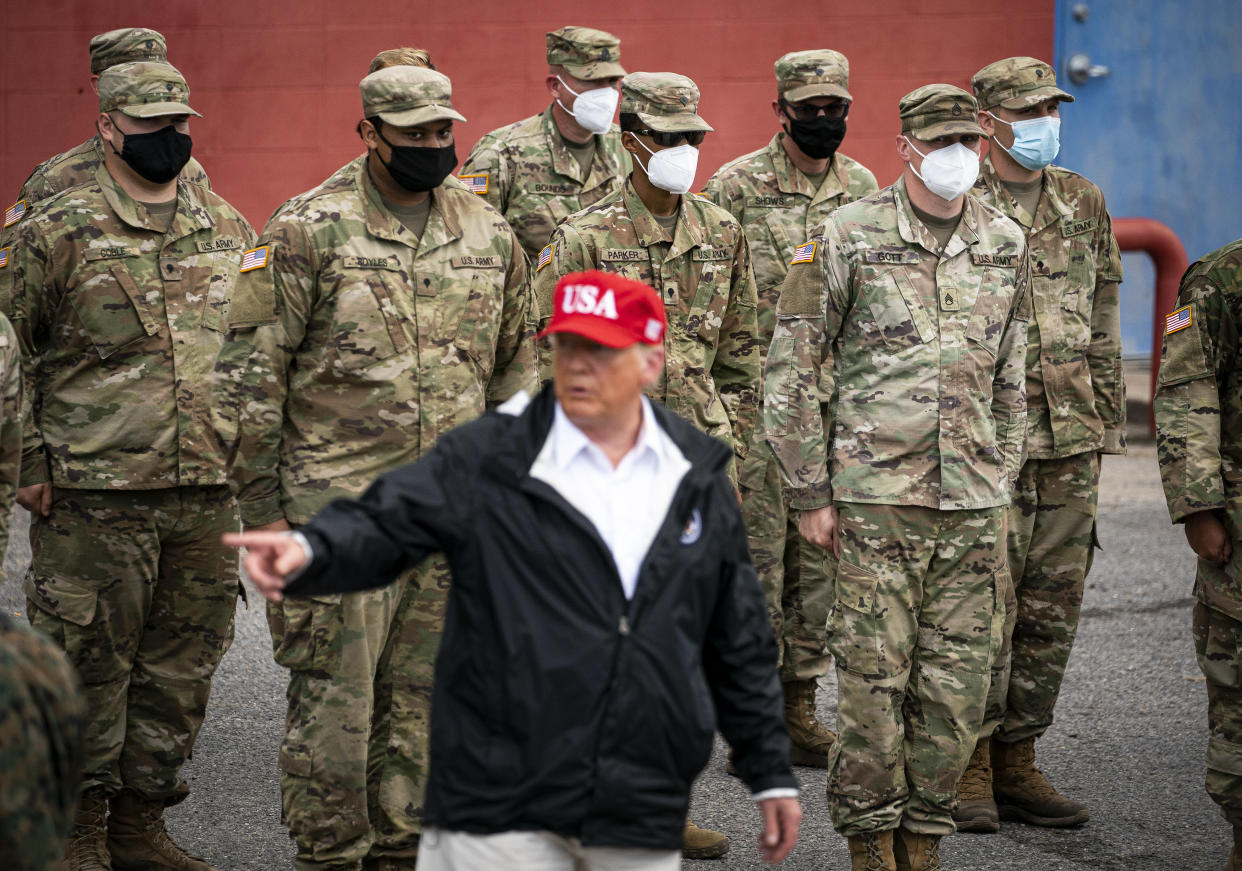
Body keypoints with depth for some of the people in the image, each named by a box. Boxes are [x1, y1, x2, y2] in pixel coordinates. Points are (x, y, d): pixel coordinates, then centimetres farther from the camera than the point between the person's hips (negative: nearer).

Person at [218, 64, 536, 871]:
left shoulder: (490, 234, 8)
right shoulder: (310, 230, -7)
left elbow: (517, 369, 17)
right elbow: (251, 373, -5)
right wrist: (261, 507, -7)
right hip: (338, 508, -4)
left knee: (420, 698, 11)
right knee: (334, 698, -1)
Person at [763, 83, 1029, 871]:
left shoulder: (1006, 244, 9)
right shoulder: (849, 238, -5)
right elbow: (792, 368, -3)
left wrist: (1004, 483, 15)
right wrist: (810, 493, -4)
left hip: (973, 502, 4)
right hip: (876, 495, -4)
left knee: (959, 680, 5)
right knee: (875, 674, -2)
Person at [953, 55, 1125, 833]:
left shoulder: (1084, 205, 12)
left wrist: (1110, 423, 14)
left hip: (1071, 442, 5)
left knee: (1054, 608, 7)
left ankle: (1016, 764, 17)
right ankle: (968, 769, 7)